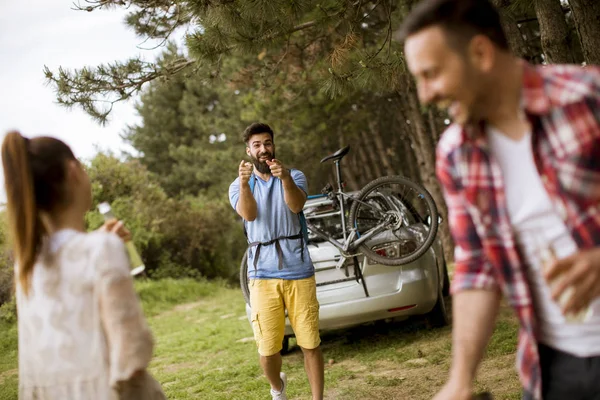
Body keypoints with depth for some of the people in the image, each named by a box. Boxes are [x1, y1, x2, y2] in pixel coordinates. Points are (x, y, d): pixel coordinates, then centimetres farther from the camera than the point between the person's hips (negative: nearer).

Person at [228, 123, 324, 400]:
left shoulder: (294, 176, 8)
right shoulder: (239, 186, 9)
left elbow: (296, 205, -16)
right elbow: (248, 214, -14)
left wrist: (285, 179, -37)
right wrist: (244, 184, -35)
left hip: (298, 271, 0)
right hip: (262, 275, 0)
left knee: (311, 344, -1)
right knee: (268, 349, 1)